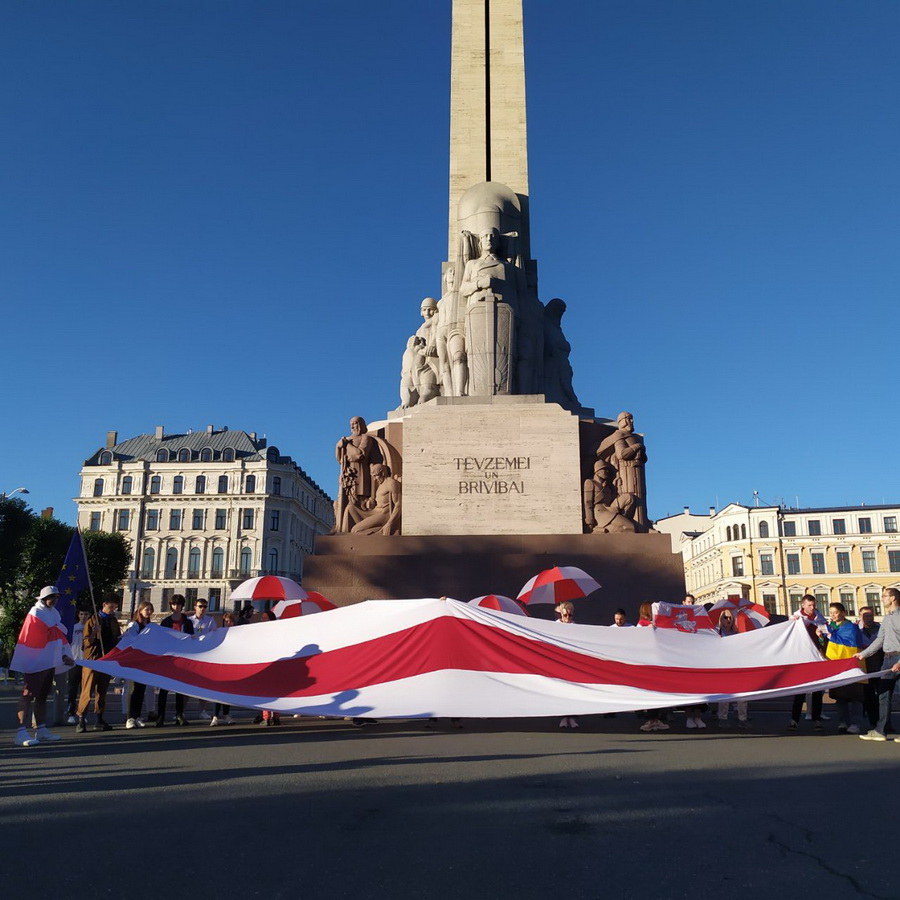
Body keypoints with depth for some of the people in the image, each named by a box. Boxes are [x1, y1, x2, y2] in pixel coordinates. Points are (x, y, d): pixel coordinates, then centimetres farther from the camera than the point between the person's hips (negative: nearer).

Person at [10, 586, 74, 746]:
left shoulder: (54, 613, 14)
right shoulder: (35, 614, -11)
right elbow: (31, 638, -16)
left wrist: (64, 655, 11)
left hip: (49, 661, 9)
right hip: (35, 662, -9)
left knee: (42, 695, 13)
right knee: (28, 695, -12)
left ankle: (41, 729, 20)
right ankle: (21, 732, -15)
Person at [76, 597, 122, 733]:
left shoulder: (114, 622, 13)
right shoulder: (92, 621, -2)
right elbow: (86, 643, -7)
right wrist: (94, 633, -24)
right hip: (92, 661, -5)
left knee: (102, 692, 7)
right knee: (87, 692, -6)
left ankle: (99, 720, 12)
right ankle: (81, 720, 0)